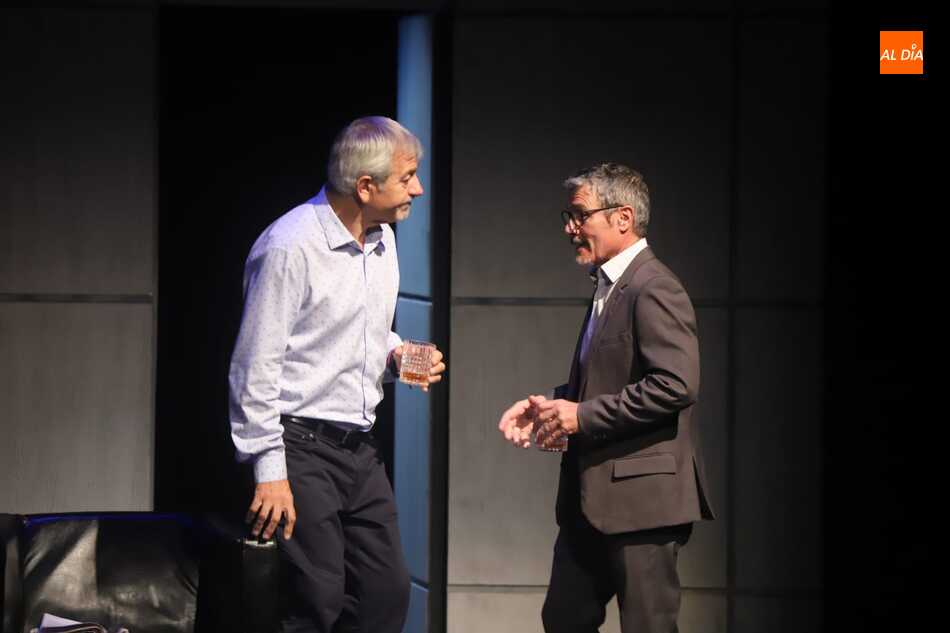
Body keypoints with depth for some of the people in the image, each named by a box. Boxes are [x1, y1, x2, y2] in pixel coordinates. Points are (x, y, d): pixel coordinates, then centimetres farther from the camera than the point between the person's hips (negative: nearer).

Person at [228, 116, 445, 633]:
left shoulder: (382, 239, 11)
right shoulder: (289, 248, -16)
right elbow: (255, 371, -16)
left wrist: (395, 355, 5)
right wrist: (270, 471, -19)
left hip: (359, 449, 8)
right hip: (300, 448, -8)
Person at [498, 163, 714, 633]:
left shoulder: (653, 290, -14)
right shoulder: (608, 288, 17)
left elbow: (676, 385, -24)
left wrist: (583, 416, -19)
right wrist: (552, 404, 6)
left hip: (640, 496, -10)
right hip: (591, 499, 10)